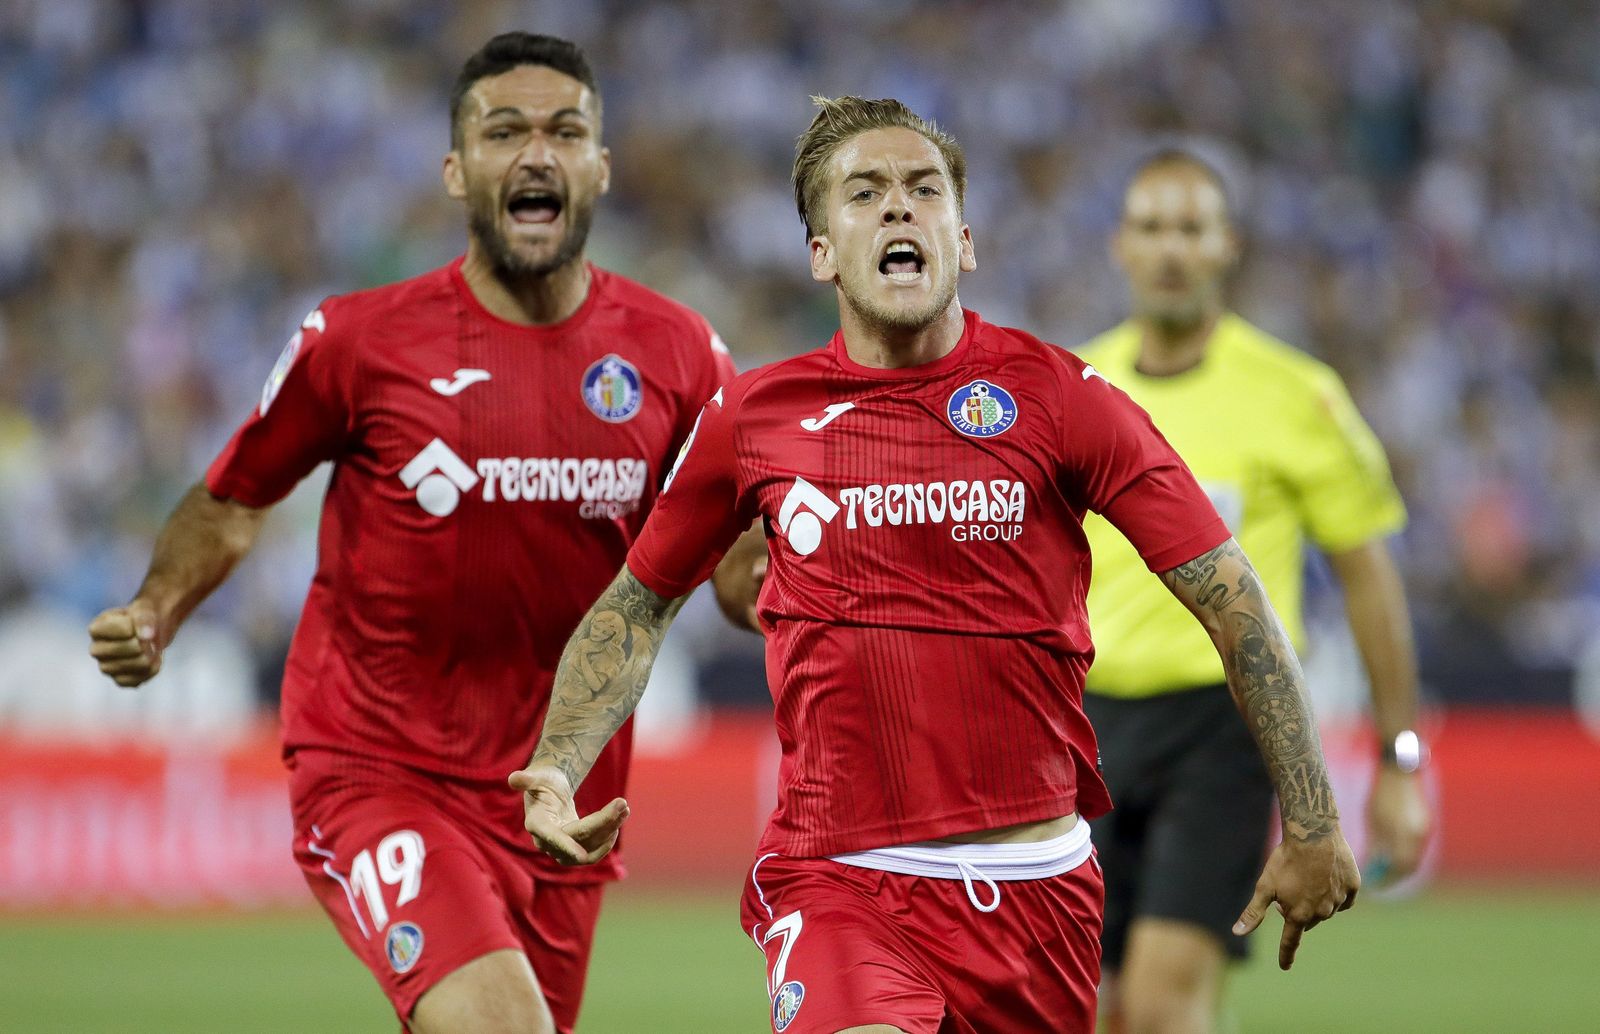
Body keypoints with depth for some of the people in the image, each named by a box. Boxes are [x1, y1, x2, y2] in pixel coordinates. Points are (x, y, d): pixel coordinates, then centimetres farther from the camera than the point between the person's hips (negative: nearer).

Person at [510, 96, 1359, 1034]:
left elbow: (1230, 596, 0)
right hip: (836, 877, -1)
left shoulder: (1056, 394, 0)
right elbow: (641, 603, 19)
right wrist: (558, 771, 4)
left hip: (1036, 880, 1)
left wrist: (1312, 824, -2)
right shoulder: (752, 417, 5)